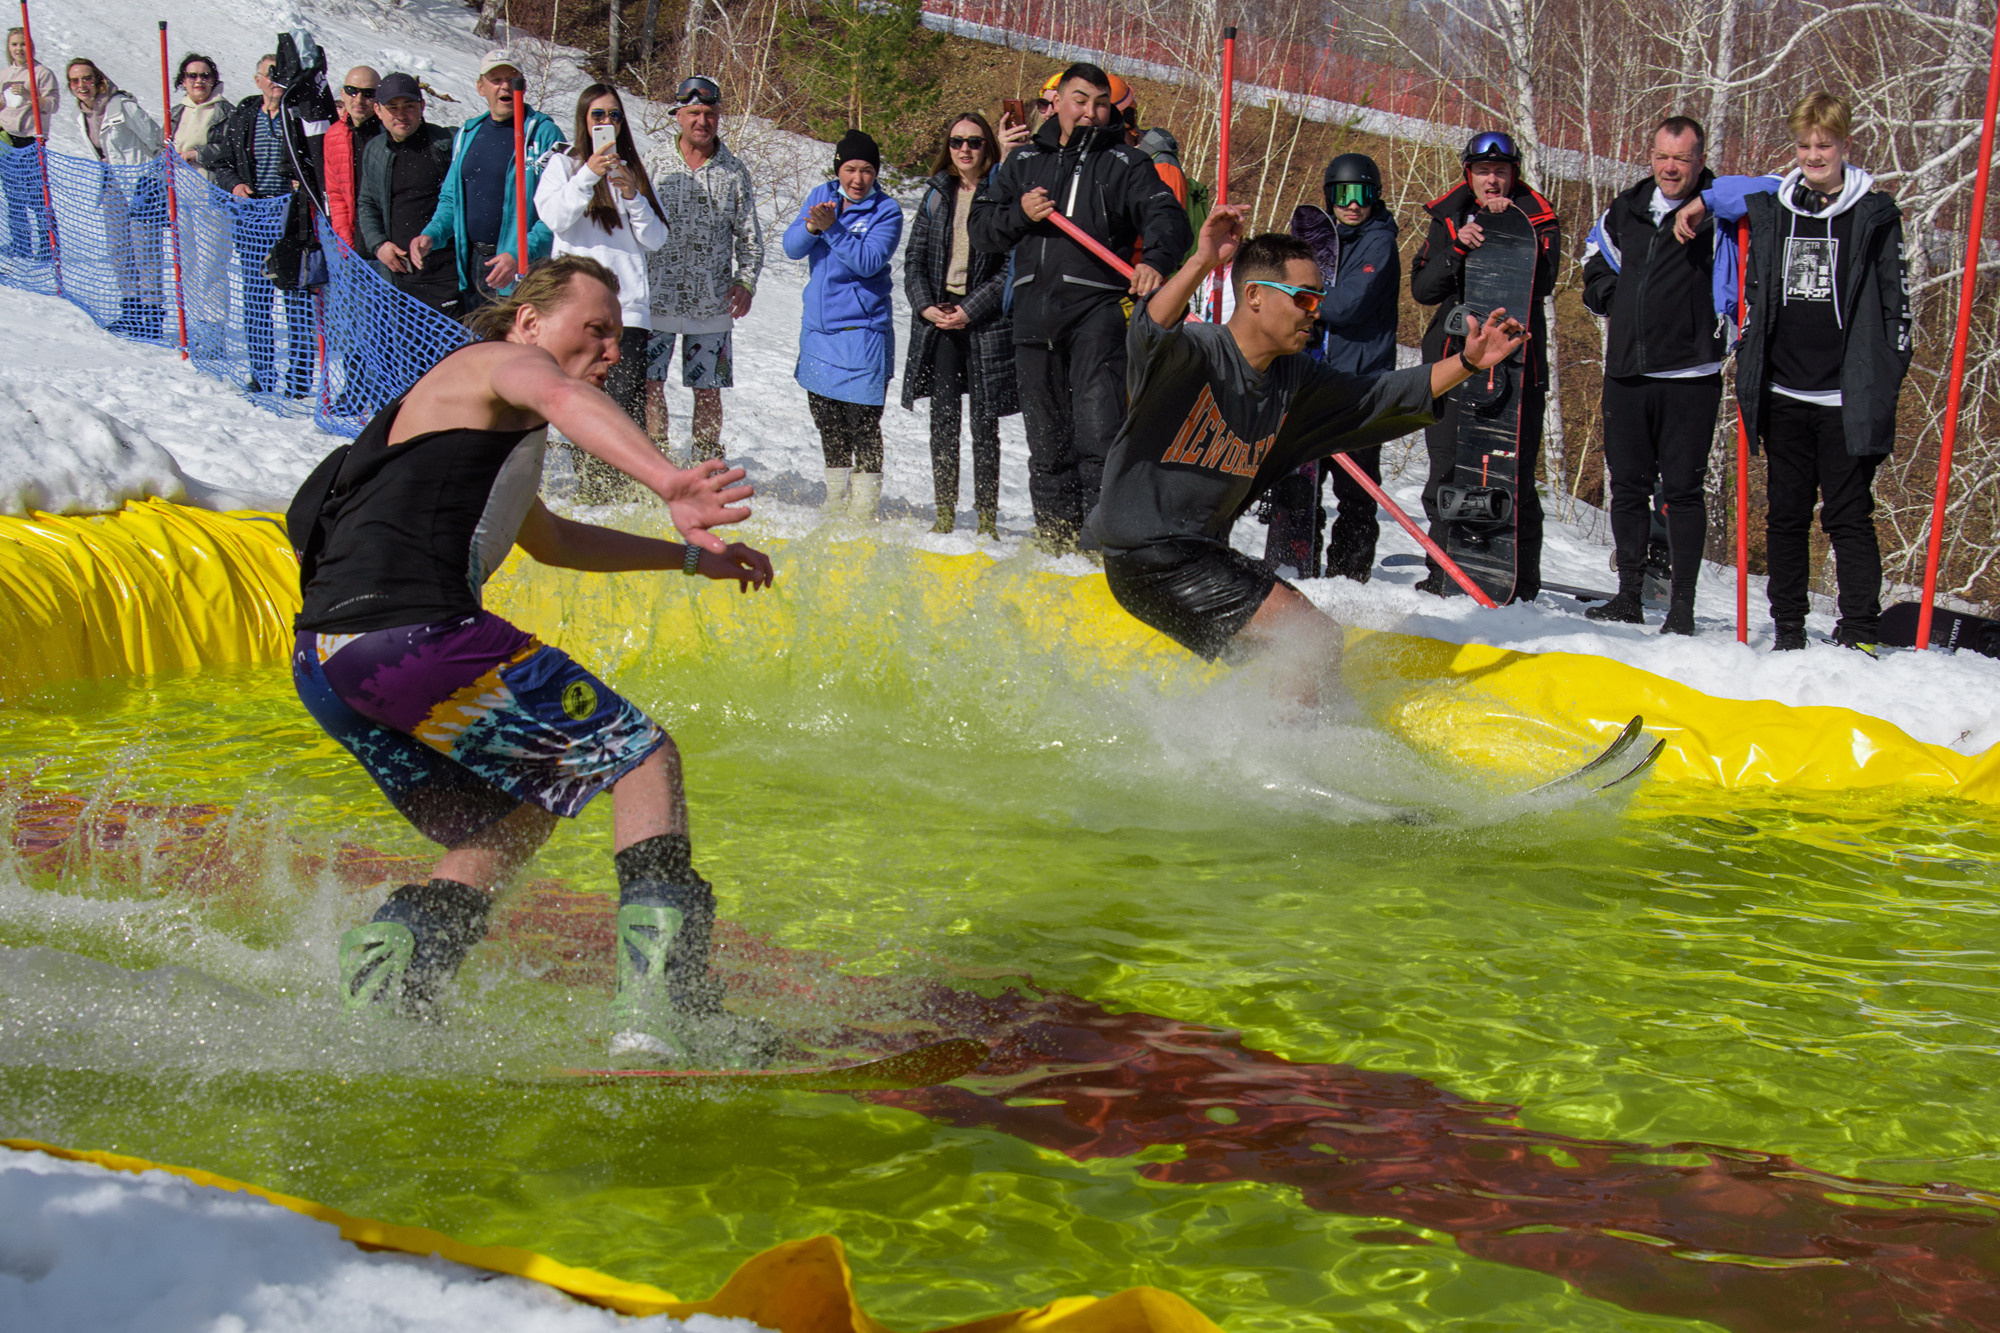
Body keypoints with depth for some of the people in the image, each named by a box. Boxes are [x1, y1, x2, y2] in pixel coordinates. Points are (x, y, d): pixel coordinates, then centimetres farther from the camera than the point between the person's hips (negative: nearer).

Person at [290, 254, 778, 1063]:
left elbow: (549, 540, 52)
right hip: (412, 633, -10)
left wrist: (689, 555, 49)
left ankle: (371, 998, 8)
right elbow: (564, 400, -20)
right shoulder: (497, 363, 6)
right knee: (643, 757, -3)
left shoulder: (487, 433, 35)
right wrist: (667, 482, -39)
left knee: (515, 822, 23)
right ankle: (663, 1004, -14)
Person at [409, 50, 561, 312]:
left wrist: (520, 254, -22)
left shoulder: (544, 133, -4)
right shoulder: (467, 134, 16)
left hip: (524, 267, -6)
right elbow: (451, 199, 23)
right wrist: (430, 235, 2)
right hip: (471, 265, 6)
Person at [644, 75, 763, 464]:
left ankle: (706, 462, 16)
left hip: (712, 301, 0)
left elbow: (749, 235, 9)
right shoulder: (656, 165, 3)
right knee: (649, 382, -3)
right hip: (657, 296, 0)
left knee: (708, 390, 4)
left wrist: (746, 280, -4)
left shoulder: (734, 171, 5)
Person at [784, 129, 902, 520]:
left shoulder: (886, 211, -6)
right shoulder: (821, 196, 7)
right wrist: (813, 226, -22)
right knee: (827, 421, 15)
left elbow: (869, 262, -19)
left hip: (862, 331, -5)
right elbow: (791, 247, -2)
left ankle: (864, 509, -1)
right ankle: (837, 500, 29)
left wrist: (832, 227, -28)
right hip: (818, 327, 5)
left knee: (862, 424, -9)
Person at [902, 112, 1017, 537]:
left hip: (986, 320, -4)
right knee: (942, 416, 5)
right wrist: (926, 306, -3)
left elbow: (1011, 267, -6)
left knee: (984, 420, -2)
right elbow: (914, 258, 12)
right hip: (937, 317, 4)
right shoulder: (937, 194, 12)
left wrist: (971, 310, -13)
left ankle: (987, 516, 4)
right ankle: (945, 513, 12)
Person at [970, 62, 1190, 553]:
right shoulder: (1025, 161, 17)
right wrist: (1019, 214, -5)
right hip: (1034, 314, 4)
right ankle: (1055, 544, 19)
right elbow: (981, 228, 16)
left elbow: (1166, 218, -6)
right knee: (1047, 439, 9)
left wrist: (1155, 260, -27)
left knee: (1100, 431, -16)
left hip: (1099, 309, -4)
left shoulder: (1125, 163, 7)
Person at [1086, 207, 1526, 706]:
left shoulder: (1294, 380, 7)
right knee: (1317, 644, -13)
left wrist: (1467, 363, 3)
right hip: (1149, 555, -9)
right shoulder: (1195, 353, -18)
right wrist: (1202, 263, -56)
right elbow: (1152, 333, -41)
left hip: (1205, 553, 9)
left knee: (1317, 644, 19)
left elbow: (1386, 396, 14)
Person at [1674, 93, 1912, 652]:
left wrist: (1885, 381, -3)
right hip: (1784, 395, 3)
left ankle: (1859, 632, -2)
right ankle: (1788, 628, 17)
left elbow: (1896, 302, 1)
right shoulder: (1770, 205, 8)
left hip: (1847, 398, -3)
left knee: (1849, 516, -4)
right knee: (1786, 516, 9)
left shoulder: (1874, 213, 0)